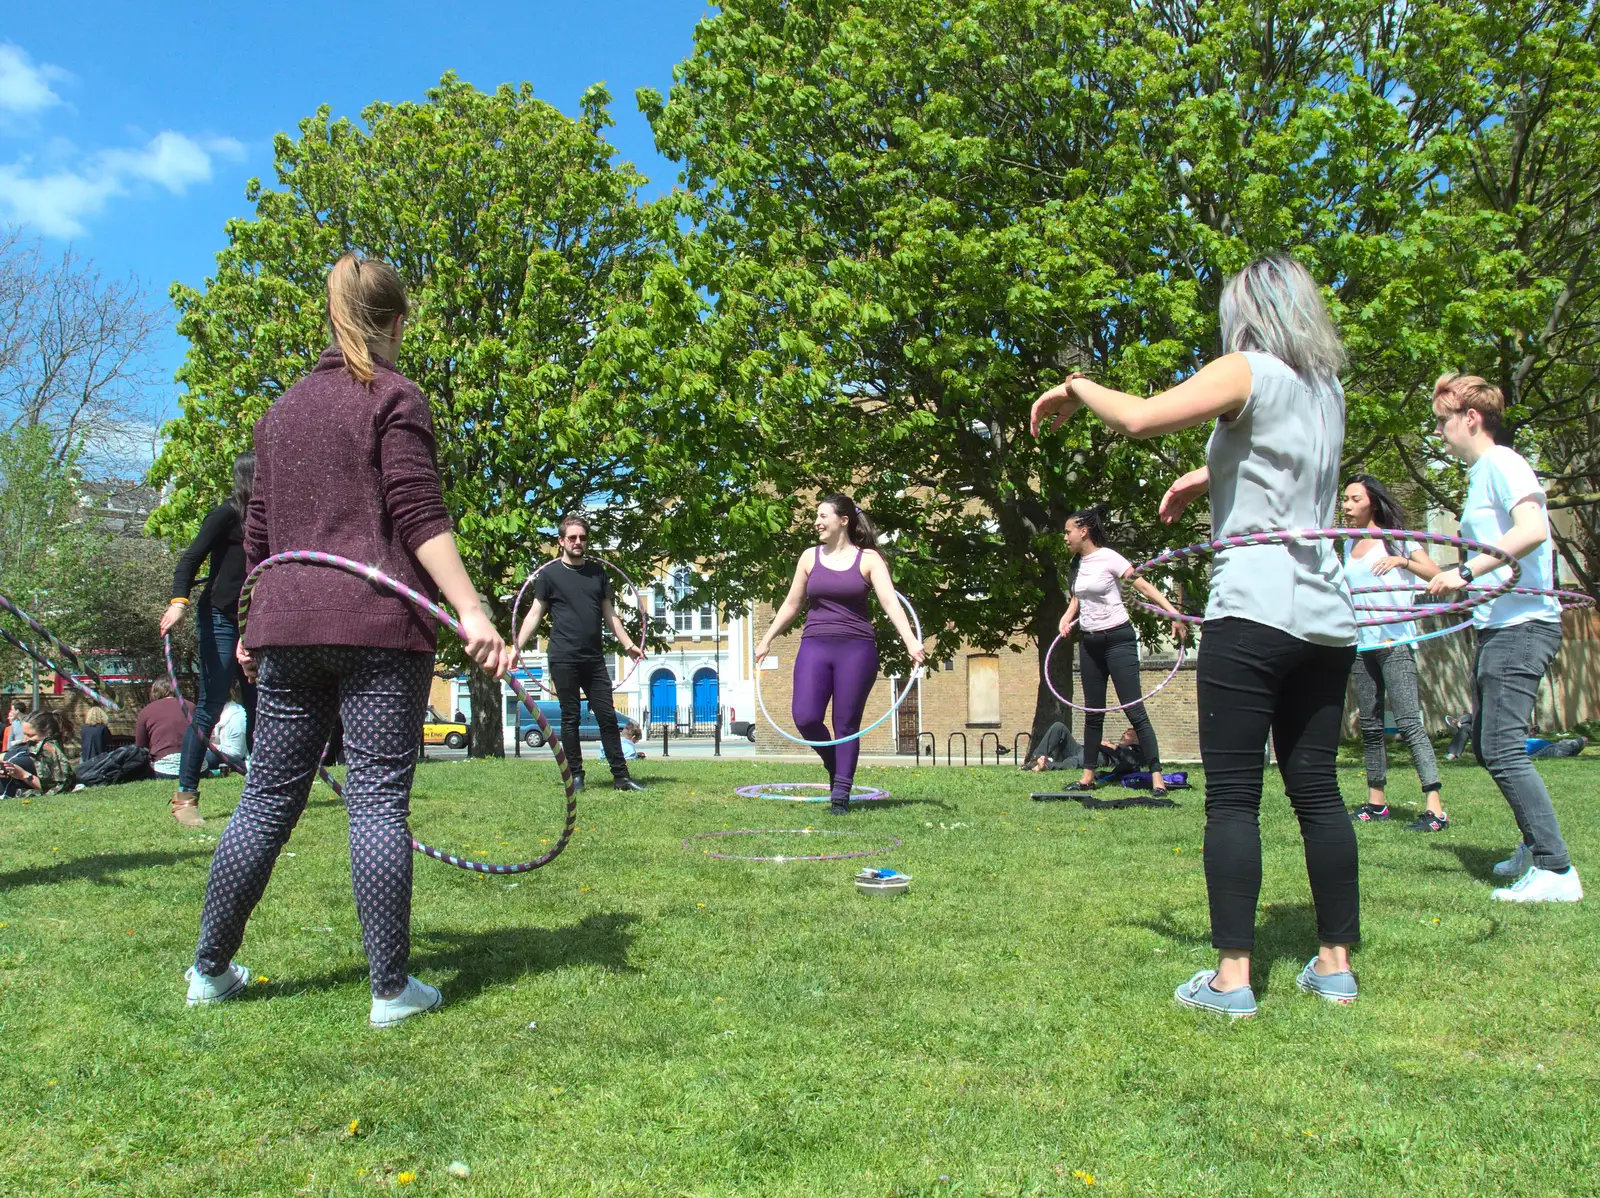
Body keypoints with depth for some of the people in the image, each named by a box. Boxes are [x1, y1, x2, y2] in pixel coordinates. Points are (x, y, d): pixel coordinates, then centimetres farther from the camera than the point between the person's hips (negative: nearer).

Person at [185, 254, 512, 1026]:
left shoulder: (282, 410, 19)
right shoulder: (395, 398, 0)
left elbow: (259, 534, 21)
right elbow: (419, 515, -12)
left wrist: (259, 625, 30)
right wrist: (472, 615, -18)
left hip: (288, 626, 6)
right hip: (380, 624, -6)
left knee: (268, 796, 13)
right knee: (378, 798, -4)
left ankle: (210, 970, 22)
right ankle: (392, 989, 2)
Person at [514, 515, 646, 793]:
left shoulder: (597, 572, 13)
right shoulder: (550, 573, 1)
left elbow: (609, 614, 17)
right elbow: (535, 614, 1)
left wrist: (628, 644, 10)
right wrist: (516, 649, -7)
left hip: (594, 658, 3)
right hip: (564, 659, -3)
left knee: (608, 717, 1)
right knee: (570, 718, 2)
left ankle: (621, 776, 4)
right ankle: (576, 775, 12)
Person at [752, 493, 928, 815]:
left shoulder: (868, 559, 2)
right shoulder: (810, 557, 10)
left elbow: (890, 601, -9)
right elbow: (792, 604, 19)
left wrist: (911, 641, -22)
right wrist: (767, 640, 21)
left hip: (856, 648, -2)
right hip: (815, 646, 2)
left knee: (847, 724, 0)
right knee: (805, 717, -13)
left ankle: (841, 795, 10)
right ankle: (834, 766, 16)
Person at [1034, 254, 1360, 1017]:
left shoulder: (1249, 371, -4)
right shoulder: (1326, 388, 17)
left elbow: (1140, 417, -18)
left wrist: (1075, 389, -2)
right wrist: (1210, 475, 26)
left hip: (1252, 611, -7)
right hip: (1326, 618, 7)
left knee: (1233, 797, -4)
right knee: (1316, 789, 11)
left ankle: (1231, 977, -2)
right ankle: (1335, 963, 18)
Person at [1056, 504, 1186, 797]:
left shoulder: (1108, 558, -13)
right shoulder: (1078, 565, 8)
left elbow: (1144, 586, -18)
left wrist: (1174, 613, -29)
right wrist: (1067, 617, 4)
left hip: (1117, 639, -7)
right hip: (1089, 642, 7)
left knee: (1133, 709, -9)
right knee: (1092, 712, 10)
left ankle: (1157, 776, -6)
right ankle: (1088, 776, 16)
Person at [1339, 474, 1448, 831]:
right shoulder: (1349, 547, 15)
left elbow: (1435, 573, -13)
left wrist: (1401, 560, -26)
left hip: (1395, 641, -7)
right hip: (1362, 642, 7)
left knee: (1408, 721, -14)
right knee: (1370, 725, 9)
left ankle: (1435, 808, -17)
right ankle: (1376, 802, 17)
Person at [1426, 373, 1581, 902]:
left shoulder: (1501, 462, -10)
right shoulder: (1480, 473, 19)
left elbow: (1532, 529, -27)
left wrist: (1465, 572, -30)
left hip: (1521, 625, -10)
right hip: (1497, 624, 10)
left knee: (1503, 747, -15)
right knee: (1487, 745, 16)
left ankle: (1557, 871, -11)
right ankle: (1536, 845, 30)